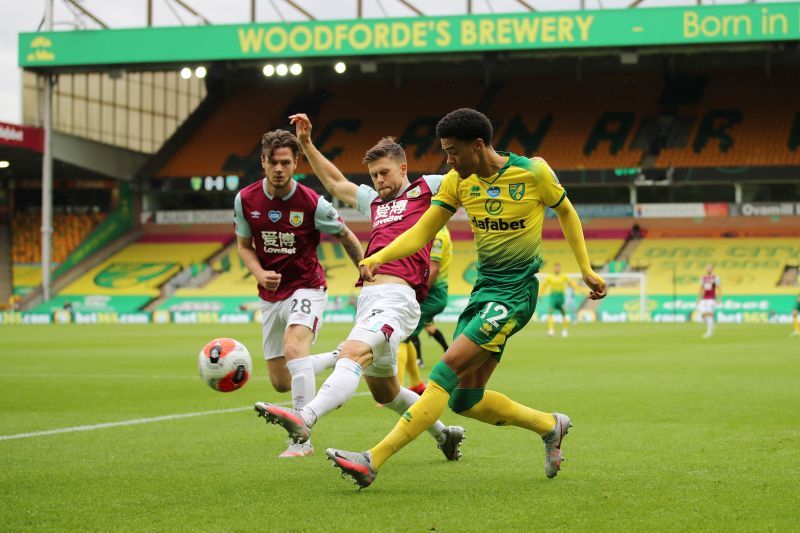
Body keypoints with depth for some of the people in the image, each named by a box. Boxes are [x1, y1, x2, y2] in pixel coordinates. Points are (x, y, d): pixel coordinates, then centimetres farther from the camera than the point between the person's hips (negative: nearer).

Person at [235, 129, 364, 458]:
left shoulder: (312, 203, -15)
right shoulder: (245, 200, -5)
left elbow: (346, 237, 0)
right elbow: (244, 245, 8)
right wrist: (259, 273, -11)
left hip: (306, 288, -5)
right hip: (270, 296, 5)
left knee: (294, 348, -32)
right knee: (280, 382, 9)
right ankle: (338, 358, 39)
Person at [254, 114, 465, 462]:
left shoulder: (425, 190, 10)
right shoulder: (374, 201, 29)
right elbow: (334, 182, 39)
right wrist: (306, 144, 34)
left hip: (397, 298, -9)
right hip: (368, 298, 9)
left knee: (353, 353, -32)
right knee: (383, 390, 16)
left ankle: (305, 419, -53)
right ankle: (444, 434, 34)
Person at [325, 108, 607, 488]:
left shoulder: (533, 172, -10)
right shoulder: (458, 182, 2)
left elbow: (566, 213, 7)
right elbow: (422, 232, 1)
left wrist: (586, 270, 8)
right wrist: (378, 258, -15)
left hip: (514, 293, -7)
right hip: (483, 288, 7)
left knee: (445, 374, -19)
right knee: (465, 399, 5)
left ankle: (373, 460, -24)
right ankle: (550, 426, 28)